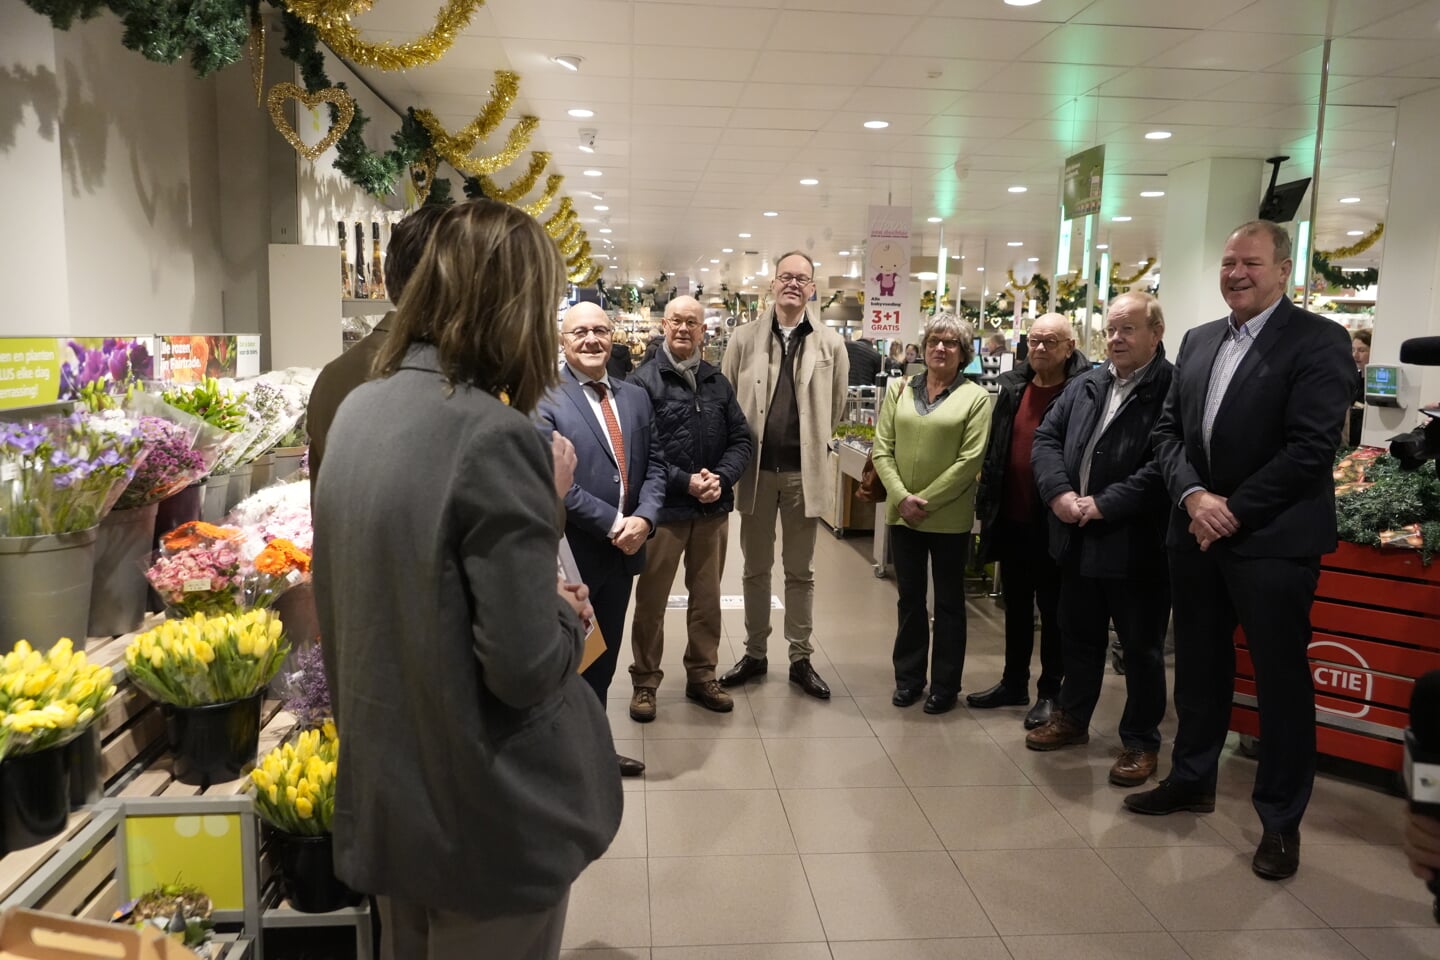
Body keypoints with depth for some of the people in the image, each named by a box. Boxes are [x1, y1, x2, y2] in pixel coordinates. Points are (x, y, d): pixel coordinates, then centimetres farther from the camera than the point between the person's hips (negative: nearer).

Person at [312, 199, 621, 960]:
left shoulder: (358, 412, 1)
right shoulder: (494, 435, -25)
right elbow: (526, 668, -25)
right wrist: (568, 615, -5)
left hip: (383, 791, 8)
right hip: (486, 815, -7)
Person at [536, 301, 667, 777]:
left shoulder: (636, 396, 10)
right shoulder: (544, 399, -11)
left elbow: (653, 464, 7)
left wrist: (643, 519, -10)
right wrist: (613, 524, -19)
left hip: (623, 549, 6)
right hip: (572, 553, -6)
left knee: (604, 655, 19)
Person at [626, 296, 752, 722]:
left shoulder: (718, 382, 7)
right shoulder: (644, 380, -8)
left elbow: (741, 439, 7)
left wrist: (721, 478, -10)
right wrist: (685, 482, -19)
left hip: (713, 509, 5)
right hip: (665, 508, -4)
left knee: (707, 597, 15)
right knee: (651, 599, 8)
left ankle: (702, 676, 30)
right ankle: (645, 680, 22)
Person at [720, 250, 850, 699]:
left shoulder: (830, 343, 1)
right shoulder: (744, 338, 2)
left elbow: (836, 407, 7)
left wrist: (812, 444, 8)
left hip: (804, 472, 0)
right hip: (756, 469, 1)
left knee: (800, 572, 9)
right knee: (756, 568, 12)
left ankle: (801, 659, 20)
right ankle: (755, 653, 25)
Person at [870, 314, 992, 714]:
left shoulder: (975, 398, -4)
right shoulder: (899, 390, 5)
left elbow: (969, 461, -11)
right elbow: (882, 449, 0)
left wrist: (926, 500, -14)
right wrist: (902, 497, -12)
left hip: (949, 518, -3)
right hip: (901, 512, 3)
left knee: (948, 601, 10)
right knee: (909, 597, 14)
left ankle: (945, 685, 22)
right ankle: (909, 677, 27)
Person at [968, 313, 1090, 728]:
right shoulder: (1011, 386, 8)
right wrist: (986, 500, 9)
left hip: (1052, 522, -6)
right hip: (1011, 518, 6)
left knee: (1053, 609, 8)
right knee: (1016, 605, 17)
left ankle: (1050, 692, 19)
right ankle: (1014, 682, 30)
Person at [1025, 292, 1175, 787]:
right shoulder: (1086, 384, 10)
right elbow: (1047, 436, 7)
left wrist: (1104, 504, -21)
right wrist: (1059, 492, -9)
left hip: (1136, 545, -6)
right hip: (1078, 540, 7)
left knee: (1141, 648, 8)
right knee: (1079, 635, 20)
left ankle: (1140, 741, 22)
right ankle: (1071, 718, 37)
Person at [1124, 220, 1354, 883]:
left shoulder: (1318, 341, -8)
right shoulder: (1199, 340, 11)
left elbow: (1310, 448, -16)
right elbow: (1168, 430, 8)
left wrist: (1233, 511, -16)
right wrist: (1194, 496, -9)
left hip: (1273, 540, -6)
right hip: (1197, 533, 6)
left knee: (1281, 680, 5)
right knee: (1199, 666, 17)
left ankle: (1281, 820, 19)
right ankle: (1191, 779, 36)